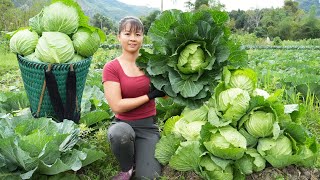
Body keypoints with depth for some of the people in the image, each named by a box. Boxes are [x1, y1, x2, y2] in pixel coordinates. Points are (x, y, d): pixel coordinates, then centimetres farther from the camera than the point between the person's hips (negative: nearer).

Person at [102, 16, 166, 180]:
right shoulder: (111, 68, -8)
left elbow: (166, 92, 1)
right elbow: (117, 106, -16)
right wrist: (150, 95, -15)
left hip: (148, 125, 2)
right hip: (123, 124, -1)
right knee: (120, 133, -38)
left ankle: (139, 155, 18)